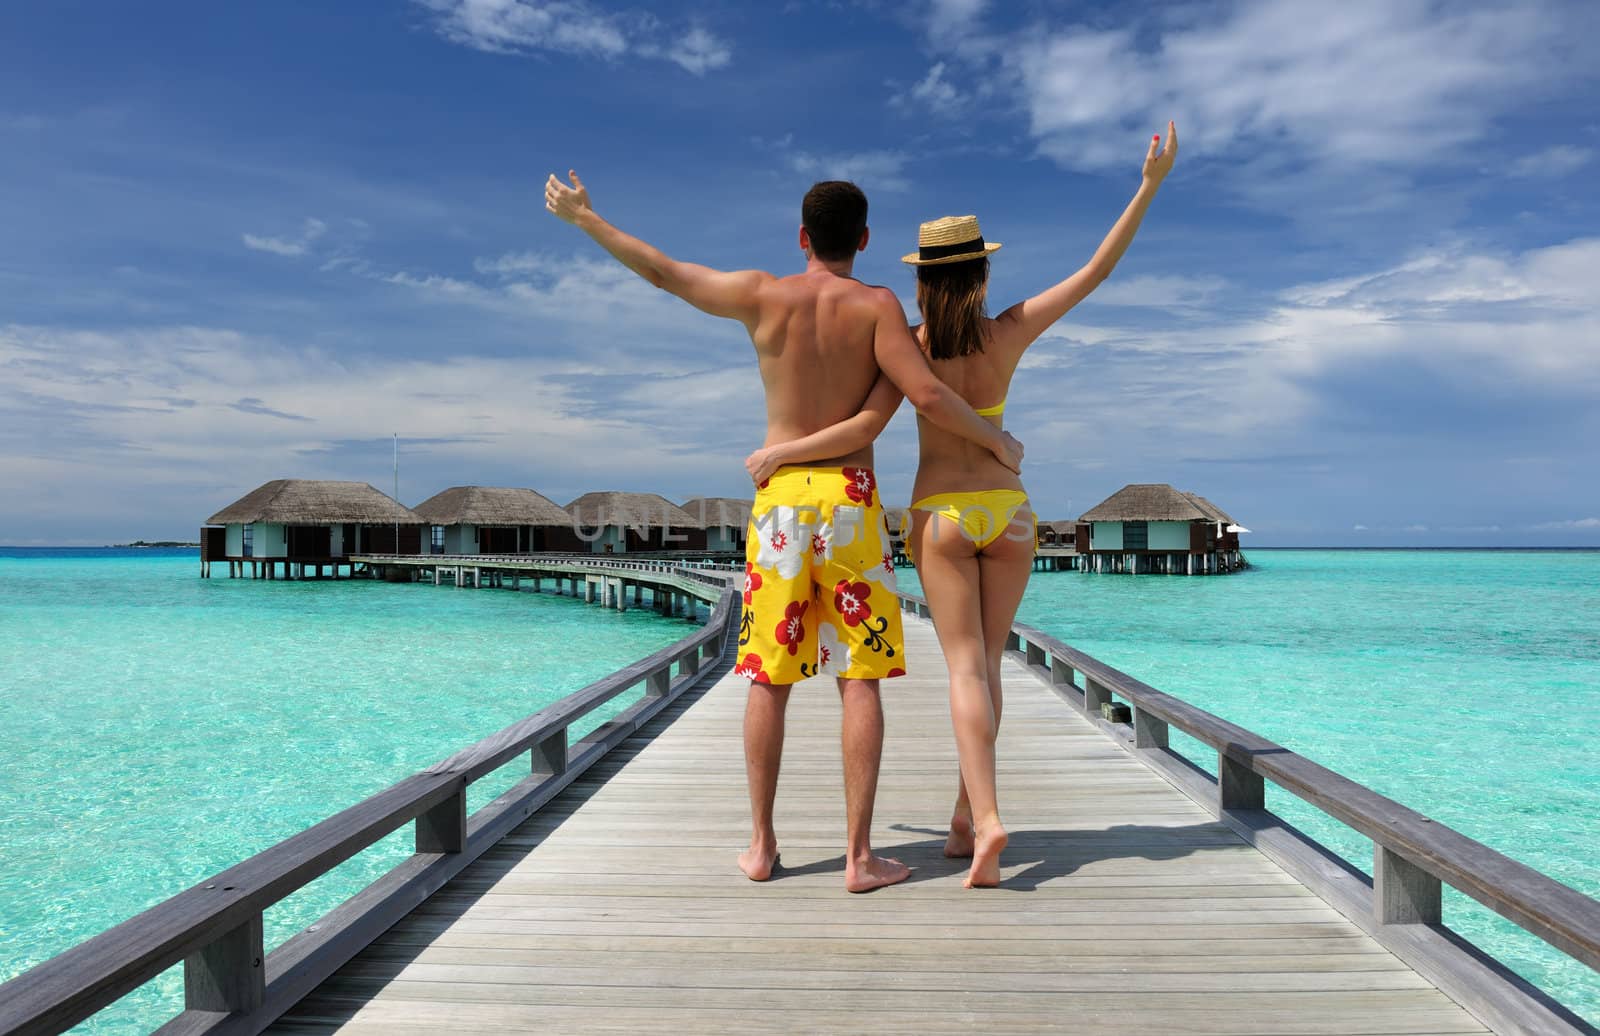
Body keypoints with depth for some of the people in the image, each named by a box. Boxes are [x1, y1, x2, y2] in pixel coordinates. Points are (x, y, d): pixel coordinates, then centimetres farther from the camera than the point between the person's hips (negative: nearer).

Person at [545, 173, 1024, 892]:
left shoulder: (762, 296, 3)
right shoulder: (876, 306, -2)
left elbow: (661, 271, 12)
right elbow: (928, 395, -13)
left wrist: (582, 217, 26)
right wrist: (998, 442, 4)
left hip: (778, 497, 2)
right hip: (851, 498, -2)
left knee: (769, 678, 8)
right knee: (860, 679, 1)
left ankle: (761, 845, 15)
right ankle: (859, 855, 3)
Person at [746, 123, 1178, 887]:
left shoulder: (910, 345, -9)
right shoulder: (1011, 332, -3)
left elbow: (866, 428, -20)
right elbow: (1096, 271, 0)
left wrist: (779, 452, -10)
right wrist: (1150, 185, 5)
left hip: (941, 515, -2)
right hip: (1007, 510, 2)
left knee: (966, 667, -5)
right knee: (987, 661, 10)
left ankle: (987, 819, -21)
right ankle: (964, 818, 16)